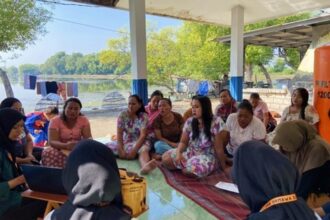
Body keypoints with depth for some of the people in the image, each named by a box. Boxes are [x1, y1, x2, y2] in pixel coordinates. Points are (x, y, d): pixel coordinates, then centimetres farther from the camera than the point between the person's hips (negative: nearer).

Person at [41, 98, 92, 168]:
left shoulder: (84, 120, -4)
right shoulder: (55, 121, -9)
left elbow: (88, 138, -10)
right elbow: (52, 141, -18)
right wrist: (66, 145, -38)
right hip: (60, 150, -1)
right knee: (47, 153, -32)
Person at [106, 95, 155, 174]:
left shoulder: (143, 116, -12)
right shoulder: (122, 115, -5)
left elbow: (143, 135, -19)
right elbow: (119, 134, -9)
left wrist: (134, 150, -30)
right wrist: (120, 149, -20)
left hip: (139, 142, -4)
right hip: (125, 141, 4)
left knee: (144, 149, -39)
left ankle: (145, 165, -69)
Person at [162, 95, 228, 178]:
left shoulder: (216, 122, -18)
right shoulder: (189, 122, -3)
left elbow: (219, 148, -15)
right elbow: (183, 142, 3)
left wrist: (223, 167, -9)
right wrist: (178, 152, -17)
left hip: (207, 156, -5)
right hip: (190, 152, 5)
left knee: (189, 170, -33)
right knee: (165, 158, -12)